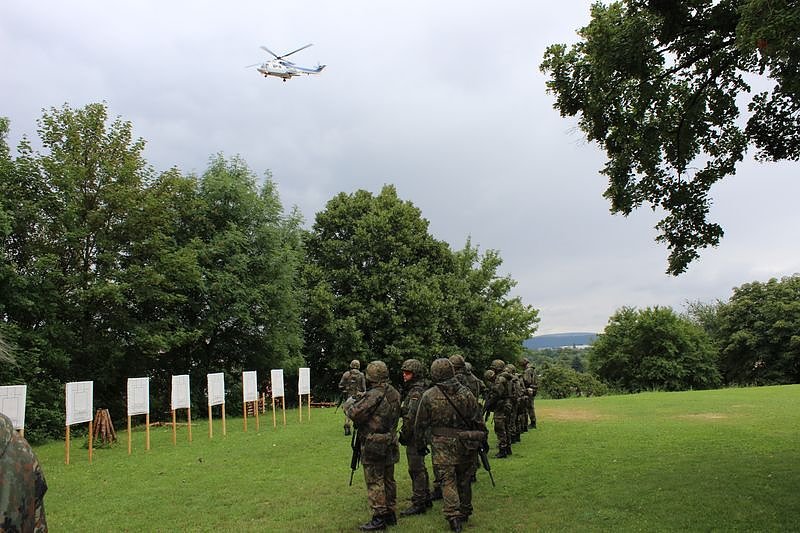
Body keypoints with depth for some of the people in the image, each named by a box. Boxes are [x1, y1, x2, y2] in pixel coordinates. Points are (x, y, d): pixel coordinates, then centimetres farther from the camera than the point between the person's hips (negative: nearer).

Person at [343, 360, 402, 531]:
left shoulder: (373, 395, -21)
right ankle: (391, 514, 26)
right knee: (388, 480, 17)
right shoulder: (394, 393, 5)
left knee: (374, 482, 0)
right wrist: (361, 399, 12)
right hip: (390, 444, 8)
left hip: (373, 445, -8)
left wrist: (349, 403, 1)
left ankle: (379, 518, 4)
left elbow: (354, 413, -22)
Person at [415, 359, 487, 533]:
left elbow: (421, 424, 1)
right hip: (465, 444, 3)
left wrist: (420, 444, 14)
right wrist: (483, 439, 14)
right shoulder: (465, 393, -2)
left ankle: (453, 516, -6)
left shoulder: (428, 396, -7)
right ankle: (465, 512, 30)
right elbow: (477, 420, 3)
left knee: (448, 481, 3)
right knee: (464, 479, 17)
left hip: (442, 445, -3)